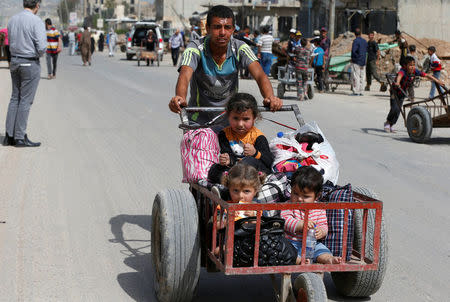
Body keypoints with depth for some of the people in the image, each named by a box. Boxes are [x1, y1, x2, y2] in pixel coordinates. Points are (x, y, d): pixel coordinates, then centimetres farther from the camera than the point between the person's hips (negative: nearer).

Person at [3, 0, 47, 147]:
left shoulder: (12, 20, 8)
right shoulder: (37, 22, -15)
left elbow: (11, 44, 14)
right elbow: (41, 47, -20)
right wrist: (39, 53, 0)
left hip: (14, 62, 7)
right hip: (30, 63, -7)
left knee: (15, 98, 12)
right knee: (26, 100, -2)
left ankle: (9, 135, 11)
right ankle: (20, 137, 1)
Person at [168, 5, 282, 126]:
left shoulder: (240, 48, -12)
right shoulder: (195, 49, -18)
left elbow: (259, 75, -24)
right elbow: (184, 77, -34)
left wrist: (270, 97, -46)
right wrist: (180, 98, -57)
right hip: (199, 120, -2)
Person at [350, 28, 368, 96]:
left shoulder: (356, 41, -11)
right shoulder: (365, 41, 11)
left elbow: (353, 51, -20)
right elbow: (366, 51, 16)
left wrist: (352, 59, -8)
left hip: (356, 62, -7)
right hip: (363, 62, 7)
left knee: (355, 77, -6)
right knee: (362, 77, 7)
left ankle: (356, 91, -8)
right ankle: (360, 91, 8)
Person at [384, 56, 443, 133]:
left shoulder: (415, 71, -15)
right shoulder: (403, 71, -31)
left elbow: (427, 75, -10)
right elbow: (400, 75, -55)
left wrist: (438, 81, -14)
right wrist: (397, 83, -77)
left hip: (403, 93, 5)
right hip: (395, 91, -5)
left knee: (398, 110, 3)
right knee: (395, 108, -17)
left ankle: (390, 125, 21)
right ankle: (387, 122, 7)